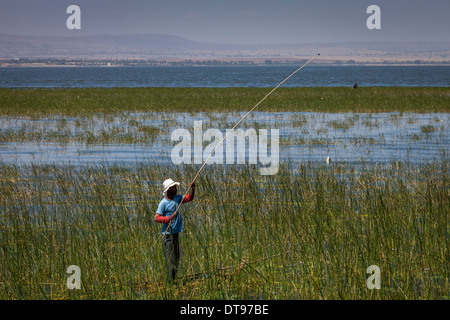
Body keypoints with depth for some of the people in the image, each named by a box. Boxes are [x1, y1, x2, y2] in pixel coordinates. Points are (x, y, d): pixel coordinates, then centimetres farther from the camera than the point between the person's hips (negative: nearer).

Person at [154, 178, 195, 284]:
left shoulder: (177, 198, 10)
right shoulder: (163, 203, -13)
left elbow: (189, 198, 19)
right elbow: (157, 218, -15)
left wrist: (193, 188, 2)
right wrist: (168, 218, -28)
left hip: (175, 233, 8)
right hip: (167, 234, -8)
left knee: (176, 258, 10)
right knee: (170, 259, -10)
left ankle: (173, 280, 16)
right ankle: (170, 282, -9)